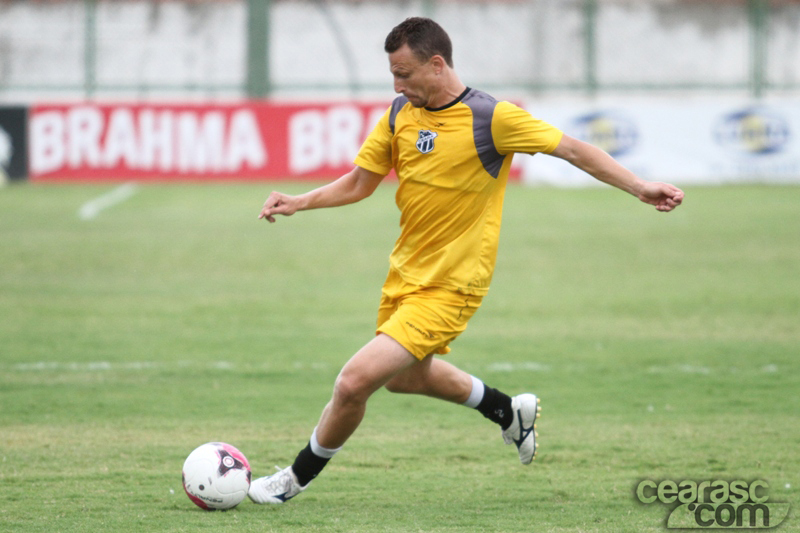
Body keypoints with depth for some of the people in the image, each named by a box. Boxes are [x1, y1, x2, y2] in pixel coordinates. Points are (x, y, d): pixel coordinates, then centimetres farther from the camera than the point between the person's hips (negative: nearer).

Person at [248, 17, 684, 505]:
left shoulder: (490, 118, -19)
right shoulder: (401, 113, -1)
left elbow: (574, 150, -13)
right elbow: (360, 183, 8)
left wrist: (639, 187, -20)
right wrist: (299, 203, -6)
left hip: (450, 289, -8)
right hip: (404, 276, 8)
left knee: (354, 382, -15)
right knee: (405, 376, 28)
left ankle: (299, 477, 8)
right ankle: (510, 411, 50)